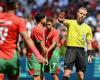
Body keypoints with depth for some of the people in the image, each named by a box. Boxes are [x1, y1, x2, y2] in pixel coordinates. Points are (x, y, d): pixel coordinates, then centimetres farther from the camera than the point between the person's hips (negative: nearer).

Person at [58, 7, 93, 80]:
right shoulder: (71, 23, 1)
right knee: (67, 73, -13)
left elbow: (89, 43, 11)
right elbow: (64, 22, -22)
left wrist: (90, 55, 1)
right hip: (71, 49, -3)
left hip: (81, 50, 3)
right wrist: (61, 20, -46)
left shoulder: (88, 28, 9)